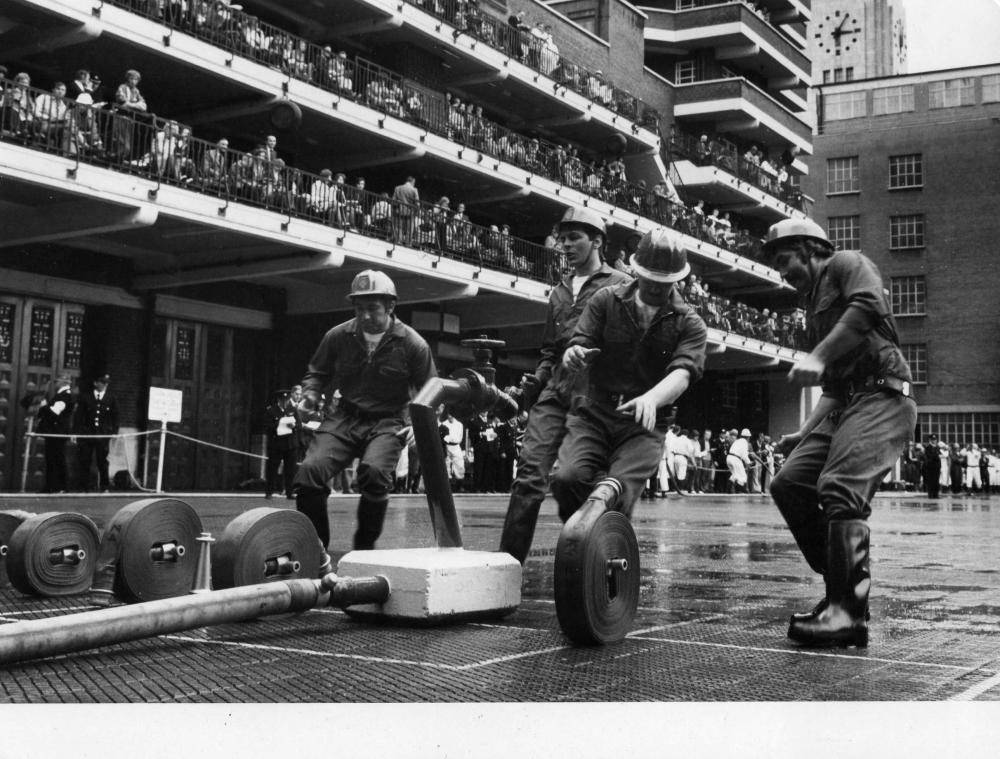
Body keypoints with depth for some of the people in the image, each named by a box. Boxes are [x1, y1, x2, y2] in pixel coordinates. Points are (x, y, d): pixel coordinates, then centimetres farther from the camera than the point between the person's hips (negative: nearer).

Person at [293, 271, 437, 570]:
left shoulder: (411, 344, -4)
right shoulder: (338, 336, 1)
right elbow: (317, 372, 19)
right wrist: (310, 396, -2)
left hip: (388, 422, -2)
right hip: (345, 418, 2)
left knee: (374, 471, -34)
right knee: (309, 471, -23)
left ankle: (364, 551, -10)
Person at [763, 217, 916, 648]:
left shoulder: (846, 265, 5)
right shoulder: (815, 309, 28)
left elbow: (867, 307, -19)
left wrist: (818, 357, -26)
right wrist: (803, 434, 21)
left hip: (882, 396, -9)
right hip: (846, 404, 9)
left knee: (840, 489, -24)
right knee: (789, 483, 0)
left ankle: (850, 612, -23)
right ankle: (842, 589, 5)